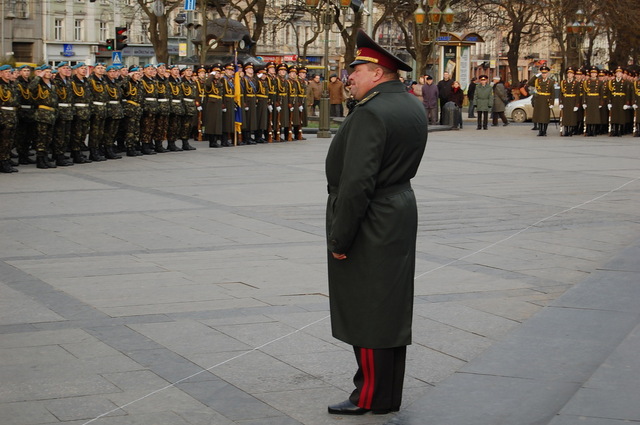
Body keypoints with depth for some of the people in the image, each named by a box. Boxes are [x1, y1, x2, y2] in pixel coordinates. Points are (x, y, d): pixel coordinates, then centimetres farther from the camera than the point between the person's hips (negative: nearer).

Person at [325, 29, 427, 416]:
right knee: (392, 307, 14)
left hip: (369, 224, -10)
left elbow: (356, 183, -25)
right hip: (400, 213, 10)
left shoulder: (371, 113, -21)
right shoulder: (413, 107, 9)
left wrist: (339, 239, -18)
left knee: (366, 310, 0)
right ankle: (389, 391, 24)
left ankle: (372, 397, 8)